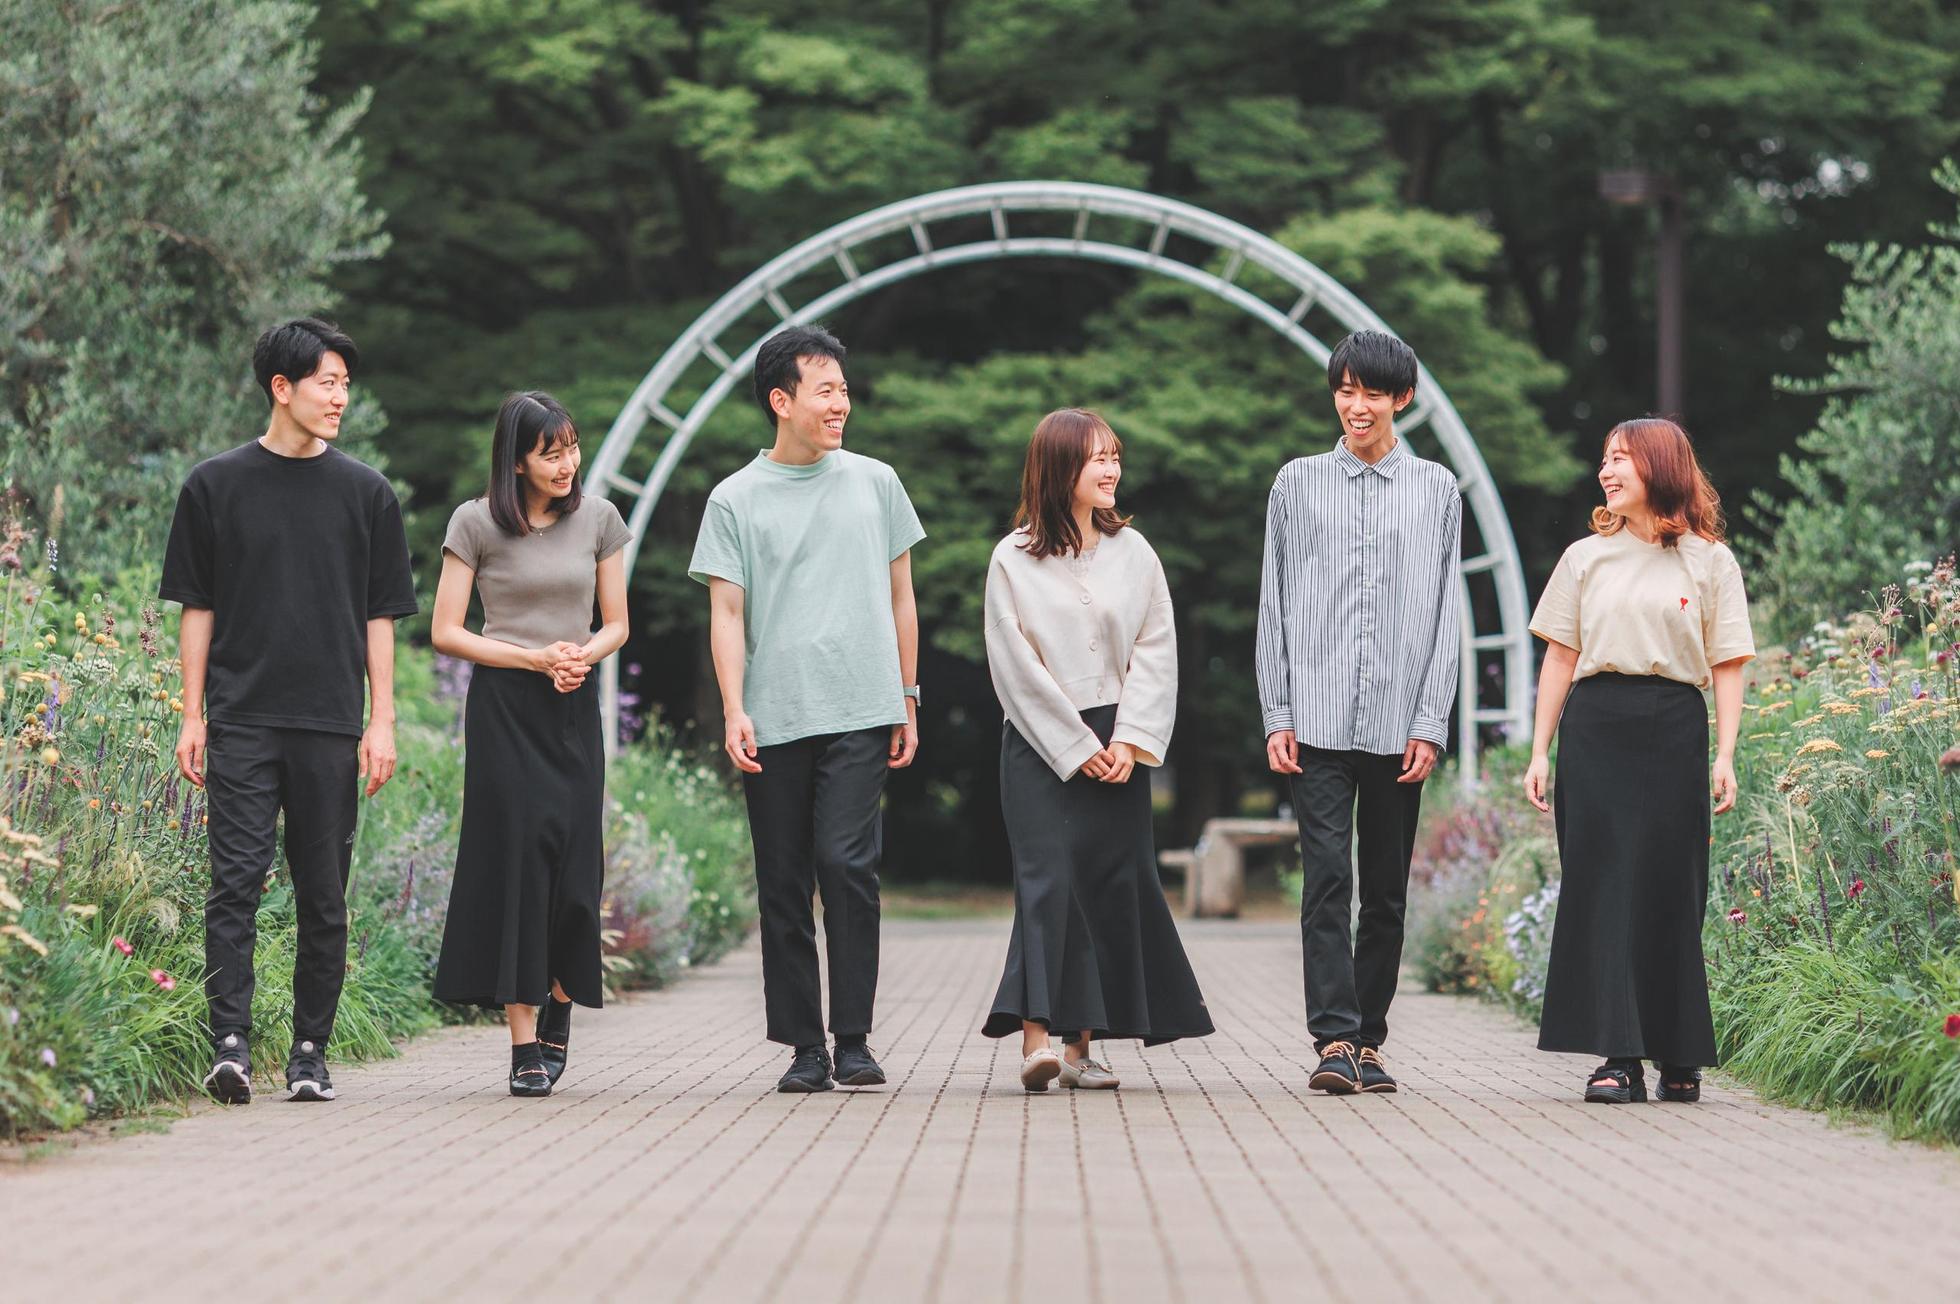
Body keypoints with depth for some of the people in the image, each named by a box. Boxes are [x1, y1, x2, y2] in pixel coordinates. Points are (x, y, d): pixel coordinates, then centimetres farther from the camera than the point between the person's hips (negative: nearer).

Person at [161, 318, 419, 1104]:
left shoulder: (366, 494, 9)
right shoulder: (215, 486, 5)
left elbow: (380, 617, 10)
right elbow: (197, 608, 8)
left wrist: (382, 721, 3)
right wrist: (192, 716, 2)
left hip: (330, 724, 1)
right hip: (241, 720, -1)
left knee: (324, 896, 3)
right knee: (236, 880, -10)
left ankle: (310, 1053, 10)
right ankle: (230, 1045, -13)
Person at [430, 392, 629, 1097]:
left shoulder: (598, 518, 7)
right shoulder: (476, 523, -2)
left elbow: (616, 625, 12)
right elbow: (446, 633, -2)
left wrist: (582, 655, -10)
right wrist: (535, 658, -12)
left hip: (575, 708, 3)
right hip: (503, 707, -3)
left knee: (574, 865, -3)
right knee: (517, 858, -8)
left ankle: (559, 1002, 22)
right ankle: (525, 1043, -7)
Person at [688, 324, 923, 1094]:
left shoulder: (874, 483, 12)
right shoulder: (735, 500, 7)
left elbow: (900, 600, 17)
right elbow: (727, 613, 3)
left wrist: (908, 702, 13)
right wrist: (734, 711, -8)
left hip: (861, 713, 0)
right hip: (773, 721, 0)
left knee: (847, 863, -14)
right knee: (783, 885, 2)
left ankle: (853, 1038, -8)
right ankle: (804, 1045, 9)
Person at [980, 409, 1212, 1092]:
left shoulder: (1133, 552, 7)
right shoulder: (1013, 560, -2)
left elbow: (1156, 651, 4)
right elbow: (1016, 666, -4)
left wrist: (1128, 741, -7)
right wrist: (1076, 747, -8)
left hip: (1117, 741, 3)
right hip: (1041, 745, -3)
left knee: (1113, 880, 1)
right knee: (1048, 876, -14)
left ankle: (1081, 1044, 6)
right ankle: (1035, 1035, -21)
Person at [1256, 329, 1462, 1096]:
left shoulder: (1436, 490, 9)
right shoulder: (1298, 484, 9)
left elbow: (1444, 611, 6)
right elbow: (1275, 605, 9)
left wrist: (1431, 724, -2)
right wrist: (1277, 716, 0)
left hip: (1398, 723, 1)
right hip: (1317, 718, -1)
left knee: (1386, 890, 5)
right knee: (1327, 880, -11)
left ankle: (1368, 1041, 12)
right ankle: (1334, 1040, -15)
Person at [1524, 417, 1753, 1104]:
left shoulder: (1710, 561, 7)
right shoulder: (1585, 558, 13)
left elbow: (1727, 667, 4)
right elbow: (1560, 659, 12)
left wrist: (1725, 757, -5)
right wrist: (1540, 752, 6)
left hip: (1675, 730, -1)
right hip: (1595, 726, 2)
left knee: (1669, 888, -1)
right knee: (1602, 885, -6)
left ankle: (1678, 1054, 11)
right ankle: (1619, 1056, -6)